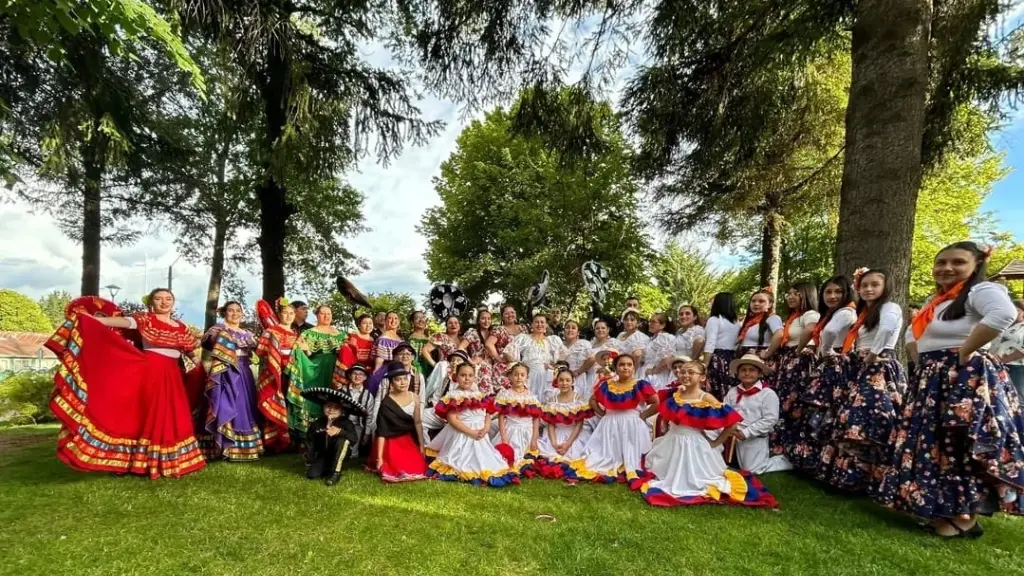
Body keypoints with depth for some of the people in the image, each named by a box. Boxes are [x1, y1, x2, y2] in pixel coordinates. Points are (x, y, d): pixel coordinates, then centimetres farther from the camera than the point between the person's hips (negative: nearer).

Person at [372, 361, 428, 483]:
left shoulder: (414, 398, -4)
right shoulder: (387, 403, -15)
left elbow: (418, 423, 1)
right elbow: (381, 432, -13)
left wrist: (421, 446, 1)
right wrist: (379, 457, -14)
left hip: (410, 441, 4)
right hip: (392, 443, -3)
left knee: (418, 468, -9)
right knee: (400, 470, -15)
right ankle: (385, 466, 15)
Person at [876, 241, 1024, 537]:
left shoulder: (980, 291, -9)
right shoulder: (935, 300, 17)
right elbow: (914, 334, 29)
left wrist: (964, 352, -25)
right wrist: (924, 362, 12)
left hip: (967, 379, -9)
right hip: (934, 381, 9)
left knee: (962, 446, -5)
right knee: (934, 444, 13)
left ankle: (965, 517, 6)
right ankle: (942, 508, 24)